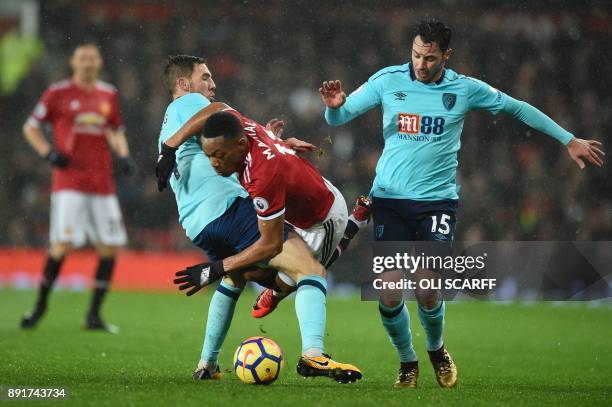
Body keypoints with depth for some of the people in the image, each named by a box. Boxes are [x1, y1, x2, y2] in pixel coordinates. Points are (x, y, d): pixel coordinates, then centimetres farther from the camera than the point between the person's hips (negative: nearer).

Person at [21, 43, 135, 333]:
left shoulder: (108, 95, 12)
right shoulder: (58, 93, -1)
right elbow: (31, 127, 6)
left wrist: (123, 154, 7)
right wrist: (48, 153, -9)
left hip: (102, 183, 5)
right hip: (69, 181, -5)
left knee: (110, 246, -1)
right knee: (64, 243, -14)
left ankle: (94, 314, 9)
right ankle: (40, 306, 4)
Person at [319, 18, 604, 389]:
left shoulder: (466, 89, 0)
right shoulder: (388, 80, -1)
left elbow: (518, 108, 14)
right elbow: (338, 118, 1)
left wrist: (570, 140, 17)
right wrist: (335, 105, -24)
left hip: (437, 201, 0)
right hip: (390, 201, 1)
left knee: (429, 294, -12)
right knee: (389, 296, -8)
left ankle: (437, 349, 22)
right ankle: (407, 361, 21)